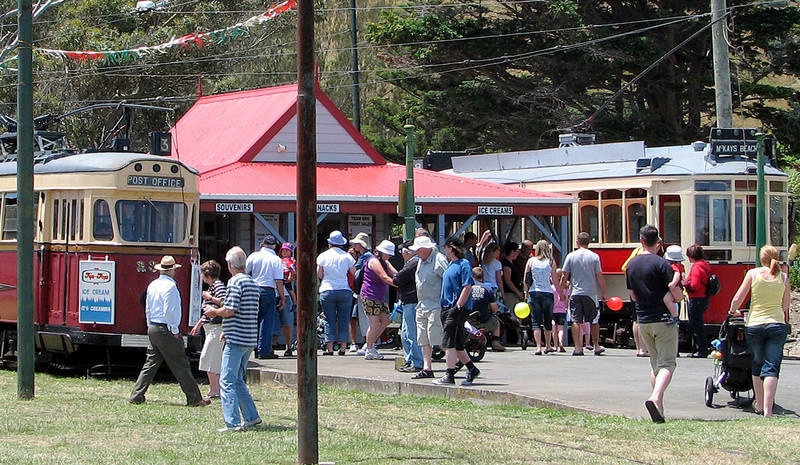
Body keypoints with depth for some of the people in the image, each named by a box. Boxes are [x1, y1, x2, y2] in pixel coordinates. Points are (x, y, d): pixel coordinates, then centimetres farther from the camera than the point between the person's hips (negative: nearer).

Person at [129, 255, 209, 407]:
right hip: (166, 330, -8)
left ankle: (136, 396, 7)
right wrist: (175, 331, -13)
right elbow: (170, 311, -19)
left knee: (150, 364, 11)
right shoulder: (170, 286, -14)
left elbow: (148, 309, 17)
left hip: (153, 329, 8)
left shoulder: (152, 285, 12)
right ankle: (195, 399, 0)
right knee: (181, 366, -3)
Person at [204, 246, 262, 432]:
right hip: (250, 339, 9)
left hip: (236, 340, -9)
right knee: (238, 380, 19)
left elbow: (230, 310, -19)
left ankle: (233, 423, -12)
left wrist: (214, 312, 1)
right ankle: (251, 417, 20)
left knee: (227, 382, -6)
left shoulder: (235, 282, -12)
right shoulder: (254, 283, 14)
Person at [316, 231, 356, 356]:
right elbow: (354, 272, 3)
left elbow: (319, 275, 0)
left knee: (329, 320, 3)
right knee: (344, 319, 5)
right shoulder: (347, 256, 1)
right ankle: (342, 347, 1)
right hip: (344, 290, 0)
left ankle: (329, 347, -2)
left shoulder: (323, 256, 0)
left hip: (327, 291, 0)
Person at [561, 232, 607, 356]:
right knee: (593, 321, 11)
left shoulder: (571, 256, 0)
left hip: (575, 293, 0)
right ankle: (596, 347, 17)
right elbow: (600, 276, -2)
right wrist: (603, 293, 7)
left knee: (576, 321, 1)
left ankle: (578, 348, -6)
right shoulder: (594, 257, -2)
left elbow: (565, 276, 1)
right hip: (591, 293, 0)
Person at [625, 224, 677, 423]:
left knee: (655, 363, 17)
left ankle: (659, 407, 14)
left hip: (643, 321, 6)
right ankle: (655, 398, -28)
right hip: (663, 319, -6)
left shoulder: (632, 264, 7)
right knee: (667, 363, -6)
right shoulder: (661, 264, -13)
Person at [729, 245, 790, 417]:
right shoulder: (783, 277, 3)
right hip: (777, 324, 0)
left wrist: (733, 311, 20)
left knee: (757, 365, 17)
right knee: (772, 367, -3)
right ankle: (768, 409, -15)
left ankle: (759, 404, 28)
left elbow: (738, 298, 1)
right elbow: (785, 305, 9)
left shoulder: (753, 273, 0)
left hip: (754, 324, 0)